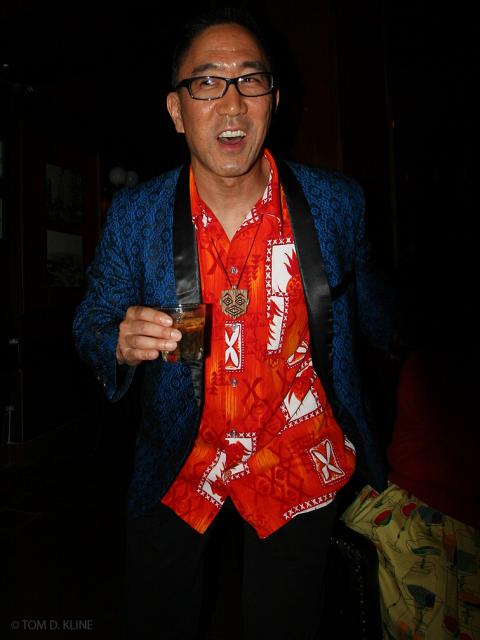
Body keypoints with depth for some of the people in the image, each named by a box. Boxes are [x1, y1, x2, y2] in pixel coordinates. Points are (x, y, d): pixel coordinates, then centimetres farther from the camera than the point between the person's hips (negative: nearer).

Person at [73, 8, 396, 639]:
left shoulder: (337, 201, -12)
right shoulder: (134, 215, -12)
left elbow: (368, 302, 6)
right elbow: (91, 321, -3)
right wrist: (120, 343, -26)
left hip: (300, 457, 1)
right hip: (177, 463, 1)